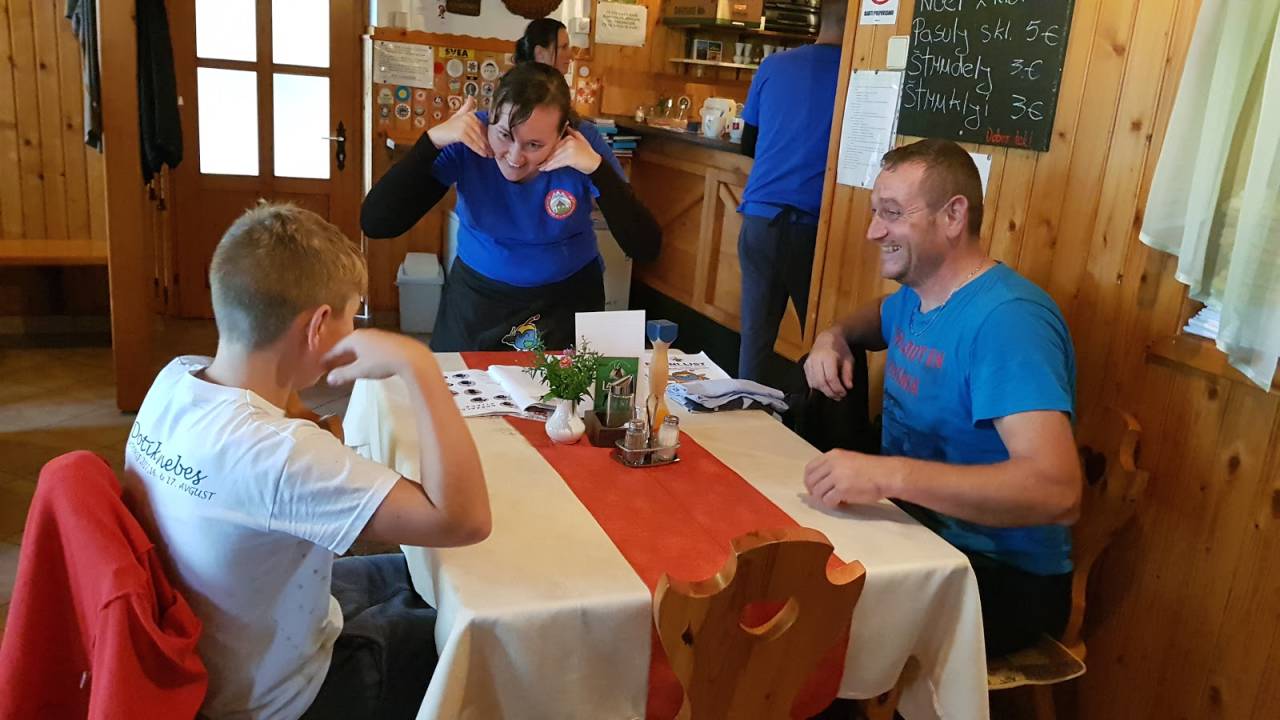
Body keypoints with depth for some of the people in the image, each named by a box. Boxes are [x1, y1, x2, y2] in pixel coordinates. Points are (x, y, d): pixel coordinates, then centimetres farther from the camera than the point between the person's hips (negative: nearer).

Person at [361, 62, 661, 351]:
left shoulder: (584, 146, -21)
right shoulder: (465, 142, -22)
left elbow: (646, 249, -26)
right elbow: (375, 225, -26)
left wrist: (597, 168, -35)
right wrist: (431, 141, -33)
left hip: (566, 299, 0)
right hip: (477, 294, 1)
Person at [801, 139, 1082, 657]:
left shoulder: (1007, 319, -22)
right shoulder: (915, 296, 6)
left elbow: (1057, 490, -32)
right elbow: (879, 317, 33)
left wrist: (888, 474, -39)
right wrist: (834, 337, 9)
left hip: (1005, 576, -8)